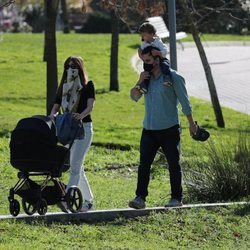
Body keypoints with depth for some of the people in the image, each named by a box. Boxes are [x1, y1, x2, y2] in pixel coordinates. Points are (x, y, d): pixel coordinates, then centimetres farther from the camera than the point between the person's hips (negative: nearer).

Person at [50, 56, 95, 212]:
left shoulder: (88, 85, 1)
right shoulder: (63, 87, 14)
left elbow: (90, 106, -12)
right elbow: (56, 107, 8)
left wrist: (81, 115, -34)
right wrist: (52, 116, -16)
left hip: (84, 127, -6)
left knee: (75, 165, -17)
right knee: (77, 166, 10)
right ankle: (88, 200, 19)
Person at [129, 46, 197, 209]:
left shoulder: (173, 77, -6)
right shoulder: (147, 77, 11)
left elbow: (185, 101, -3)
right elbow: (135, 97, 11)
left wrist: (191, 124, -2)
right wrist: (140, 82, -6)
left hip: (169, 129, -5)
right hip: (149, 129, 5)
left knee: (174, 164, 3)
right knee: (144, 163, -4)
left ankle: (176, 198, 12)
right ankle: (140, 198, -7)